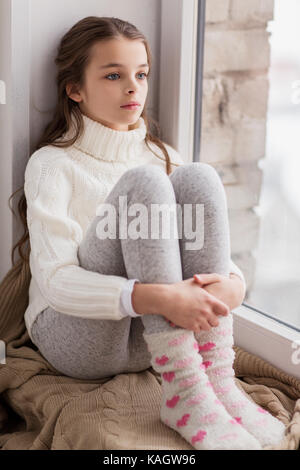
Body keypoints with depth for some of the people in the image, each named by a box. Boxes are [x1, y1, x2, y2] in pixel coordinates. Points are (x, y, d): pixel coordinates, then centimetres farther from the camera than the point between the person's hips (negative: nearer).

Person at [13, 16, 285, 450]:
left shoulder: (162, 157, 13)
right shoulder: (53, 164, -5)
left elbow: (216, 249, 6)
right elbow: (54, 279, -18)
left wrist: (232, 282, -19)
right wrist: (154, 297, -34)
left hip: (152, 339, 4)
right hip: (74, 337, -4)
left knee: (198, 179, -17)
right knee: (143, 183, -26)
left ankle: (217, 378, -24)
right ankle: (184, 392, -33)